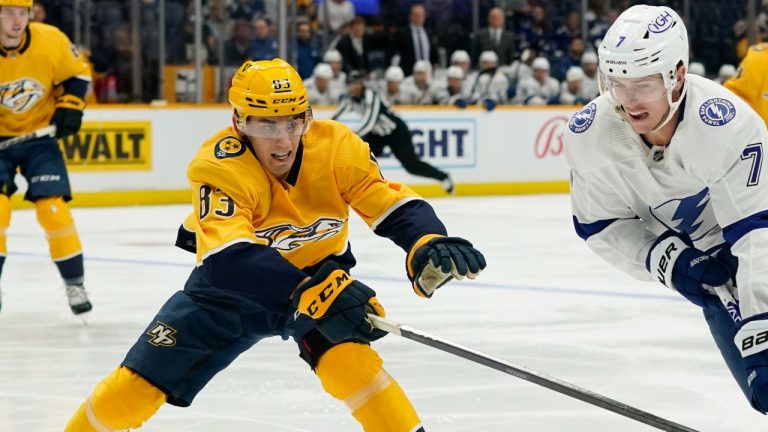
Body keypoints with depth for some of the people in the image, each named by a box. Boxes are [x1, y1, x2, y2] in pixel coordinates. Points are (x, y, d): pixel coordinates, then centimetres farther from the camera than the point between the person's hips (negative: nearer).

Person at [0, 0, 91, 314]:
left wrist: (69, 107, -11)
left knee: (52, 208, -9)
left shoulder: (51, 41, -17)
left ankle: (74, 283, 6)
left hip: (39, 136, 0)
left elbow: (77, 73, 1)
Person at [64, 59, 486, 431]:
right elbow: (228, 255, -44)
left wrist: (429, 246, -47)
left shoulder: (335, 144, -23)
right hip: (234, 280, -1)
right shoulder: (219, 166, -31)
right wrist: (309, 294, -57)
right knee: (144, 377, -3)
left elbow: (394, 205, -23)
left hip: (320, 272, 1)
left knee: (348, 355, -28)